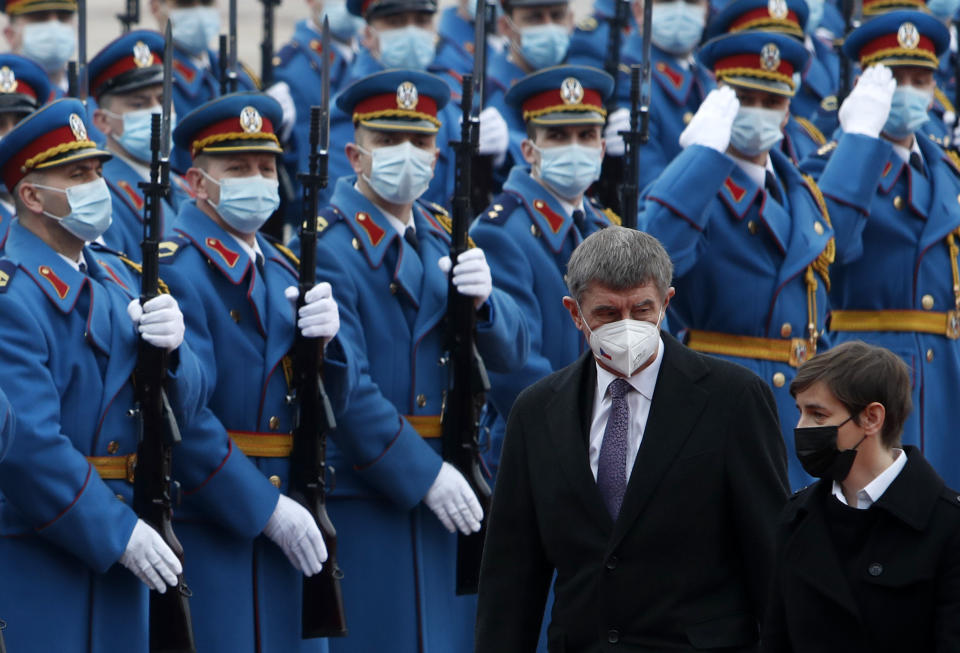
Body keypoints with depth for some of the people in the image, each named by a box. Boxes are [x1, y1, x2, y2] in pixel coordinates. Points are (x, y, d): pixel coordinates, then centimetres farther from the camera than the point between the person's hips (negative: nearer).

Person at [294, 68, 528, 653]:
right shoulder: (328, 246, -10)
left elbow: (511, 354, 8)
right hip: (360, 492, -7)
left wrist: (482, 297, -14)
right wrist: (424, 474, -19)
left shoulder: (444, 238, 13)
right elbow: (345, 386, -17)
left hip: (443, 485, 7)